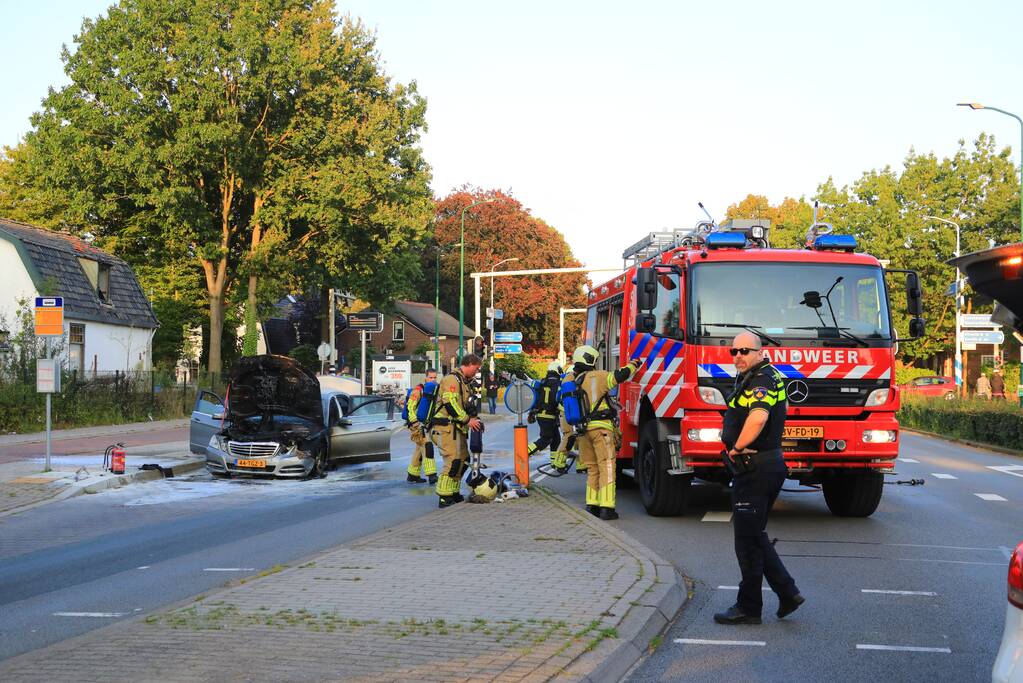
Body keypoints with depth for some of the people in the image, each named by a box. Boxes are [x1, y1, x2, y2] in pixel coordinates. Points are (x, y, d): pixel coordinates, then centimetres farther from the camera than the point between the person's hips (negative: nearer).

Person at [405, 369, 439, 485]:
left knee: (420, 449, 13)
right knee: (427, 446, -19)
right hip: (418, 424, -9)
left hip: (428, 424, 9)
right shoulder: (418, 390, -11)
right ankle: (431, 475, -24)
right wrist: (415, 423, -23)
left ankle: (412, 475, 23)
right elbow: (410, 407, -16)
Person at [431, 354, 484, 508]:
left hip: (458, 428, 11)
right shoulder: (452, 379, -13)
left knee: (463, 460, 13)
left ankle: (453, 492, 23)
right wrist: (467, 420, -19)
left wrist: (474, 419, 10)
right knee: (453, 461, -14)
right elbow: (451, 404, -22)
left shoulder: (465, 382, 21)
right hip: (447, 427, -11)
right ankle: (444, 497, -12)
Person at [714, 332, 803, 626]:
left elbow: (758, 416, -38)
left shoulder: (760, 381, -17)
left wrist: (737, 448, -24)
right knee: (754, 535, 17)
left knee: (748, 539, -2)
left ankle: (748, 607, 5)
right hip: (767, 465, 11)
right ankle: (787, 592, 16)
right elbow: (783, 406, 35)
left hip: (755, 468, -11)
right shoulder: (769, 377, 16)